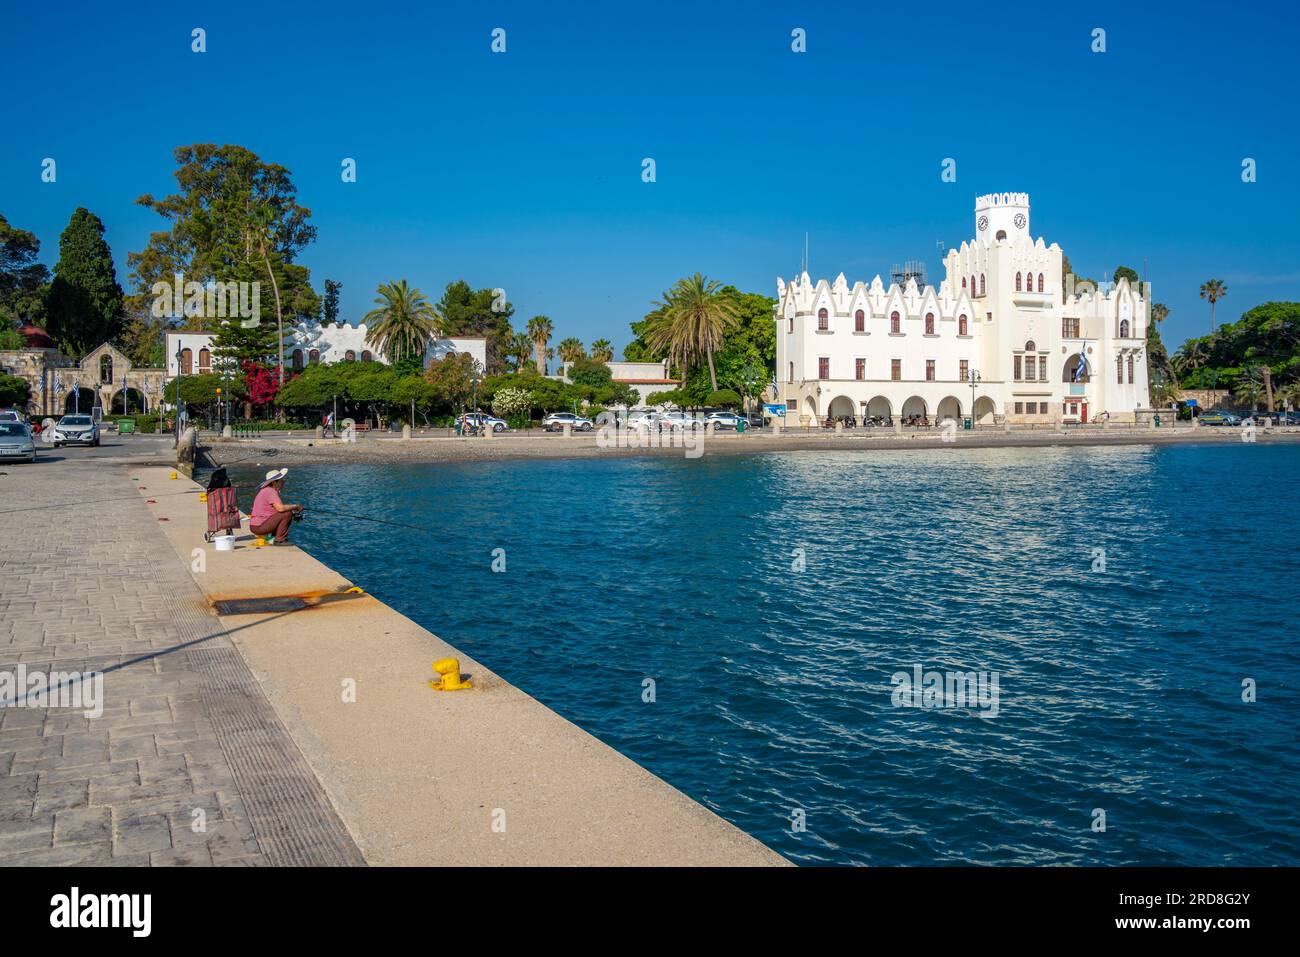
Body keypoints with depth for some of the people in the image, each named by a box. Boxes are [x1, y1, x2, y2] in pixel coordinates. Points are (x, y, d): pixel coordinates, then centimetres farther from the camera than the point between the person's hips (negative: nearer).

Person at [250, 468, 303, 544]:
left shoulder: (268, 490, 14)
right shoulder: (270, 491, -17)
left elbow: (279, 507, 16)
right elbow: (280, 508, -29)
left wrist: (294, 509, 1)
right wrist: (295, 506, -14)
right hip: (259, 527, -10)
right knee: (287, 514, -18)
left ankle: (273, 536, 15)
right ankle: (279, 540, -10)